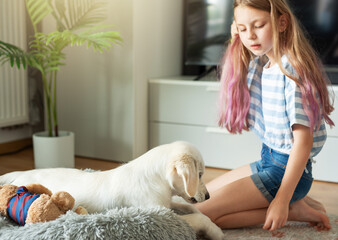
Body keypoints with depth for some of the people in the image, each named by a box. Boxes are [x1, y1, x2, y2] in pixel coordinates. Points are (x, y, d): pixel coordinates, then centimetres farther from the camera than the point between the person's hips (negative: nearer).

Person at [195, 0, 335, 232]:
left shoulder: (292, 71, -20)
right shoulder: (257, 64, 7)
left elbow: (304, 139, -23)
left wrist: (282, 199, -27)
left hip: (287, 168, -10)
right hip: (268, 161, 10)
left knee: (200, 215, -16)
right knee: (199, 195, 16)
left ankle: (291, 209, -5)